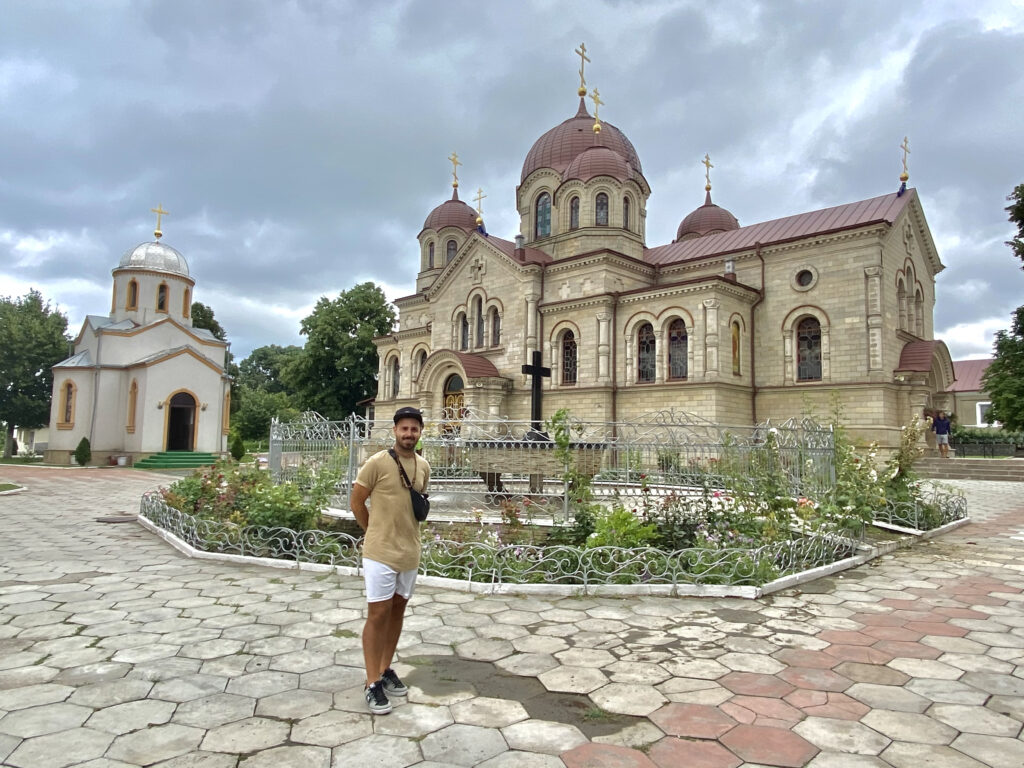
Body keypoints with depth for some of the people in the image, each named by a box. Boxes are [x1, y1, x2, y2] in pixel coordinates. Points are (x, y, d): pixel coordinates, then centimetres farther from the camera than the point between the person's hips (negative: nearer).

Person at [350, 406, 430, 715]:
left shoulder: (424, 466, 3)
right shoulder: (377, 463, -14)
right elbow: (356, 503, -6)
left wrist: (404, 531, 11)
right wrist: (377, 532, 3)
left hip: (410, 552, 6)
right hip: (380, 552, -6)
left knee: (398, 609, 15)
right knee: (378, 613, 0)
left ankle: (385, 670, 31)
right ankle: (373, 683, 11)